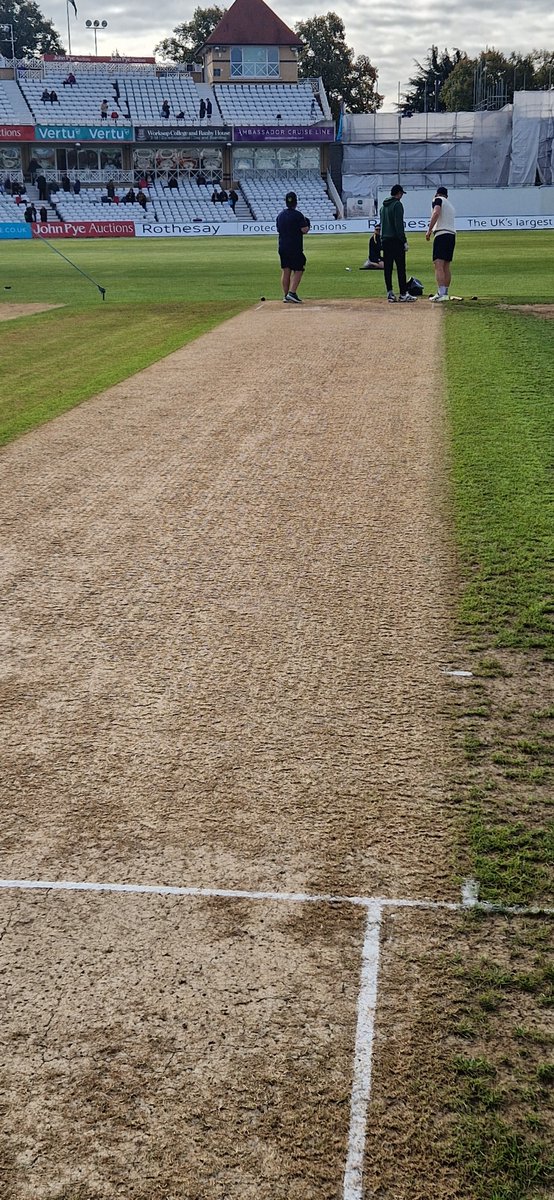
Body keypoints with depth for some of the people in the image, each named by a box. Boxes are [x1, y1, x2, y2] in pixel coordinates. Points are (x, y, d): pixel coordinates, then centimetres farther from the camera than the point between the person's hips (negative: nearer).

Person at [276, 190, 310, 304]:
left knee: (285, 270, 9)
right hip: (295, 247, -6)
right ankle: (292, 293, -13)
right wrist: (307, 225, 7)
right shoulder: (298, 215, -11)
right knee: (298, 270, 0)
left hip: (282, 247, 6)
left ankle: (286, 295, 9)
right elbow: (304, 230, -13)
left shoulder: (280, 215, 8)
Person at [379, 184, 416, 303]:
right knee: (400, 267, -6)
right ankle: (403, 294, -8)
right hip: (395, 240, -8)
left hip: (384, 240, 8)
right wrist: (404, 241, -14)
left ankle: (390, 294, 5)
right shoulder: (397, 204, -8)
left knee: (387, 267, 6)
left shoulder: (383, 206, 16)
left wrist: (383, 239, 18)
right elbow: (399, 225, -15)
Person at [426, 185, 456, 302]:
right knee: (446, 266, 14)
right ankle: (445, 293, 18)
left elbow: (436, 213, -15)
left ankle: (440, 293, -27)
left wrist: (429, 230, -17)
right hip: (452, 235, 8)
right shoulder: (450, 205, 28)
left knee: (438, 265, -16)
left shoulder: (438, 200, 4)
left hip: (441, 234, -8)